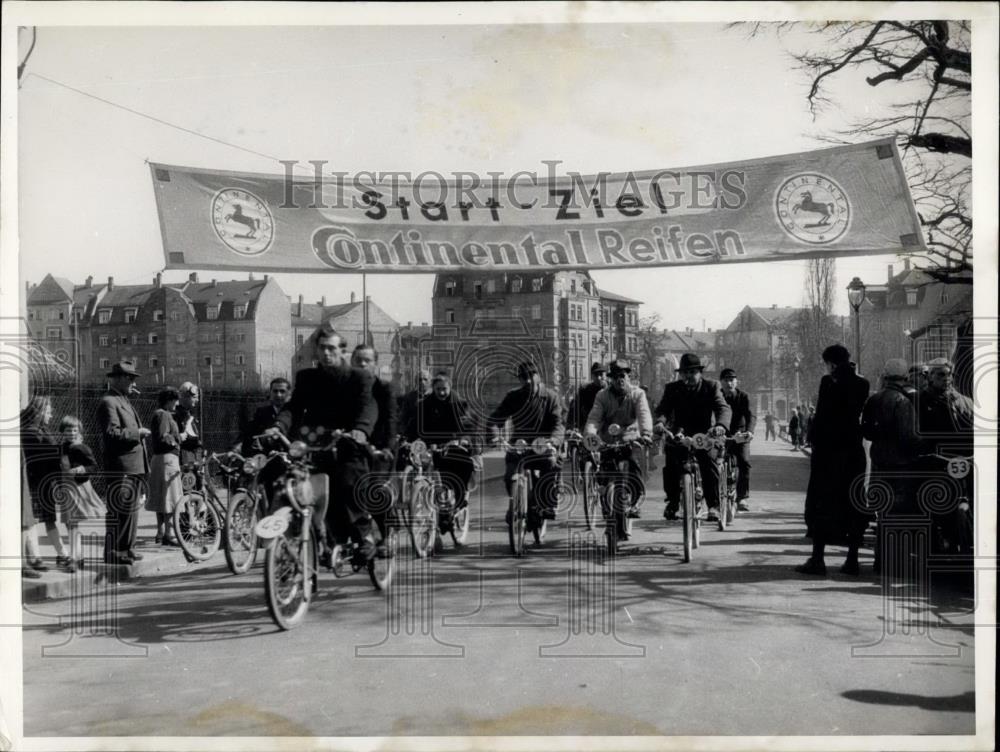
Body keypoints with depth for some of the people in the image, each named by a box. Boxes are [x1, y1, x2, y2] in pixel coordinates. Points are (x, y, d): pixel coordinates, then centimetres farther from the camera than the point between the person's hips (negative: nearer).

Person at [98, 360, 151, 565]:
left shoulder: (124, 401, 21)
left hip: (134, 466, 10)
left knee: (131, 509, 15)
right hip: (121, 466, -10)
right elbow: (112, 432, -23)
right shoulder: (108, 402, -11)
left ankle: (127, 549, 24)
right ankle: (114, 554, -3)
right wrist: (137, 432, -16)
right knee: (119, 510, -7)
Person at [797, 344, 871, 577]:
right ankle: (852, 559, 12)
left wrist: (815, 448, -5)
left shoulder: (829, 382, -11)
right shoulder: (862, 384, 5)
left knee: (822, 503, 1)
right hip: (854, 451, 5)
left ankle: (817, 559, 0)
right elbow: (858, 416, 8)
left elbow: (820, 418, -12)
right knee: (854, 503, 10)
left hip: (829, 450, -5)